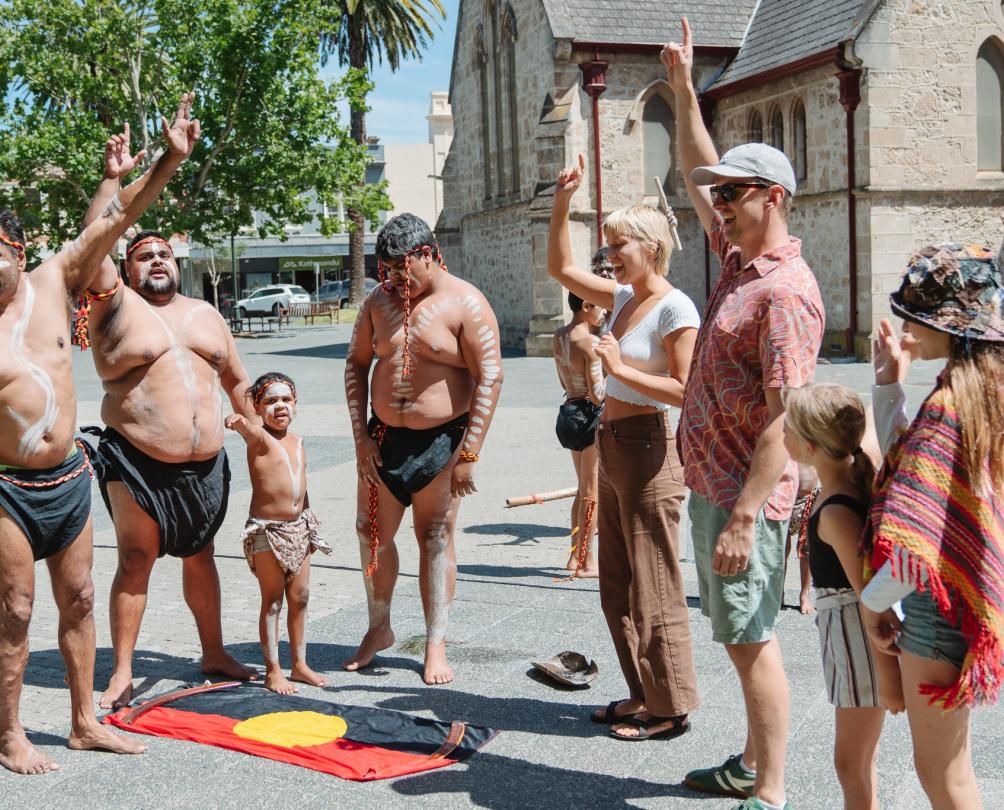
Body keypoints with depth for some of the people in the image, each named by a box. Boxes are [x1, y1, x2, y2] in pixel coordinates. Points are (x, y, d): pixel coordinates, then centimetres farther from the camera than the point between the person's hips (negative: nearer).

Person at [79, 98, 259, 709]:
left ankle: (215, 654, 28)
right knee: (136, 561, 0)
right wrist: (114, 179, -20)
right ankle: (122, 674, 9)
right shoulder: (115, 305, 0)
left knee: (200, 556, 15)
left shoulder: (206, 314, 13)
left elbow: (238, 380, 20)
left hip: (207, 464, 5)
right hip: (139, 464, -4)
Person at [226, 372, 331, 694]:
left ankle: (300, 664, 23)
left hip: (298, 527, 7)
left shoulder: (297, 441, 10)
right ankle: (273, 670, 10)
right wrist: (239, 421, -59)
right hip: (267, 531, -6)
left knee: (300, 598, 12)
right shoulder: (259, 437, -10)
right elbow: (250, 427, -36)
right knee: (272, 601, 0)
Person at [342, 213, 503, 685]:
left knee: (435, 540, 3)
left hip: (441, 439, -5)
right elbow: (356, 365, 11)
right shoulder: (379, 301, 5)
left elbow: (489, 378, -13)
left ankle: (436, 646, 15)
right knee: (372, 533, 9)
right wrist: (360, 435, 1)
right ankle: (379, 629, 30)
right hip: (384, 436, 5)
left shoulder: (465, 304, -10)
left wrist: (468, 455, -16)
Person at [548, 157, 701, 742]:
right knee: (618, 587, 16)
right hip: (614, 450, 9)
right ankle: (644, 694, 28)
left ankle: (671, 709, 11)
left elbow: (687, 391, -19)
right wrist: (562, 204, 14)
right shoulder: (623, 297, 11)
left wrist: (622, 370, -19)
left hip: (649, 450, -9)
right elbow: (561, 269, 21)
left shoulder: (674, 308, -14)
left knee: (654, 591, -1)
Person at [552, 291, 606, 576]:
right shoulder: (590, 341, -18)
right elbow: (597, 394, -20)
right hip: (590, 415, -9)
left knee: (584, 489, 21)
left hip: (568, 411, 9)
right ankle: (586, 561, 7)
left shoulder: (559, 335, 7)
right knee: (591, 492, 1)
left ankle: (576, 555, 29)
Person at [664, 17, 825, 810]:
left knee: (751, 640, -3)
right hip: (710, 482, 10)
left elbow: (784, 419, -23)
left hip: (745, 495, -10)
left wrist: (744, 516, -26)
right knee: (744, 637, 18)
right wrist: (684, 88, 23)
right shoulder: (740, 257, 10)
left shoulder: (786, 291, -18)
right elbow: (697, 174, 25)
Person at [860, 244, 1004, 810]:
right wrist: (889, 382, 10)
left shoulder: (950, 400, -22)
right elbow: (904, 462, 18)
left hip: (938, 608, -10)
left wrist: (874, 599, -13)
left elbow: (917, 532, -26)